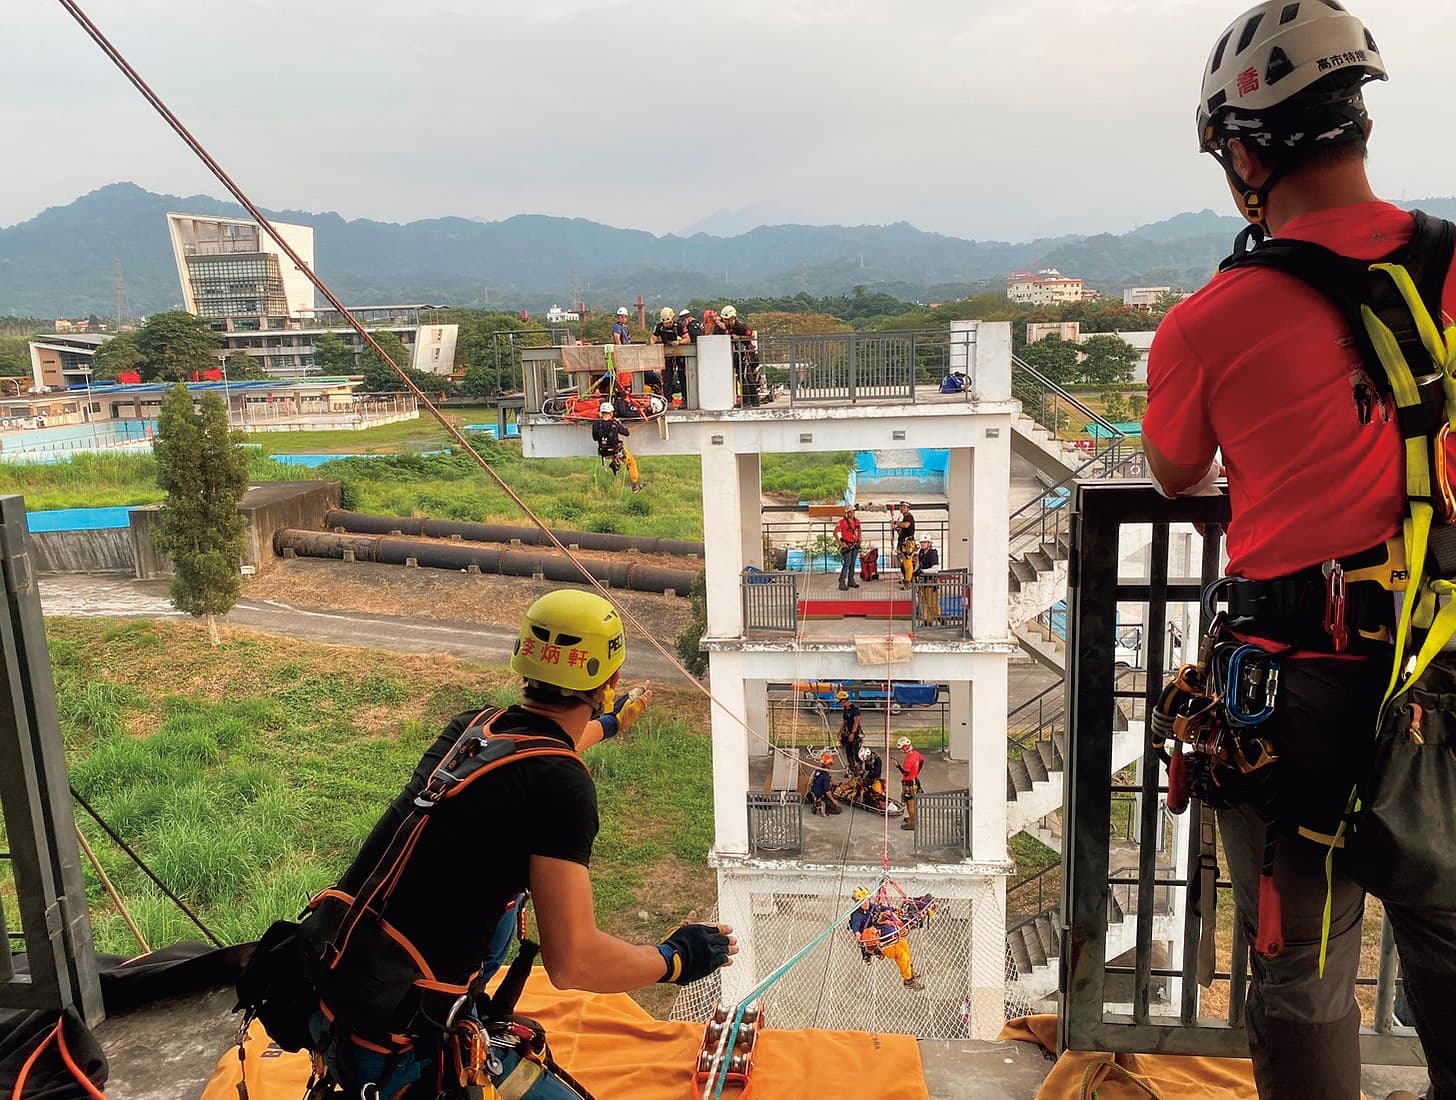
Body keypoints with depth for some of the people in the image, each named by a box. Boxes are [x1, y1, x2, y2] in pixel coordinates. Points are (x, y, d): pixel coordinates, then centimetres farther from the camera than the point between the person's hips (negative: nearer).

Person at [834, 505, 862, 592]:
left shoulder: (856, 521, 5)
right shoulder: (842, 522, -15)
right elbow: (835, 533, -16)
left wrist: (859, 538, 17)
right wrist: (841, 543, -15)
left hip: (855, 545, 6)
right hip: (847, 546, -6)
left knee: (852, 563, 12)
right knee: (847, 563, -11)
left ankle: (851, 581, 22)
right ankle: (842, 582, -8)